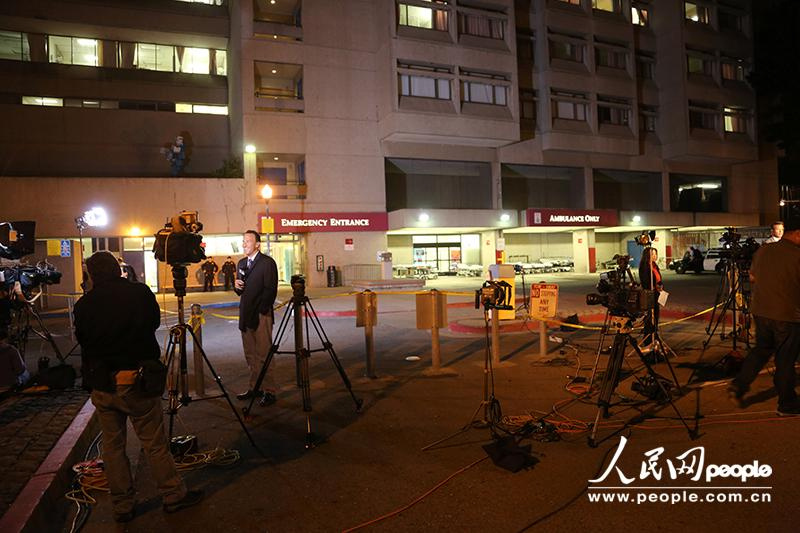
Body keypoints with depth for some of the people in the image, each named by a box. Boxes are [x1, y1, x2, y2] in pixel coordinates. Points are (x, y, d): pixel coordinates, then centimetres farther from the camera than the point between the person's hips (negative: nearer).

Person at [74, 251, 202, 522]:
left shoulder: (83, 304, -5)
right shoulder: (140, 292, -9)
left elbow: (82, 340, 7)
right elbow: (154, 322, 7)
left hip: (101, 385, 3)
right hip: (136, 381, -2)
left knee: (112, 447, 13)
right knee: (155, 444, 7)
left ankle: (122, 507, 24)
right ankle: (174, 495, 18)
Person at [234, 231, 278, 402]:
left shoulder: (267, 262, -6)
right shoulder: (241, 263, 17)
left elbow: (271, 290, -11)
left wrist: (261, 311, -14)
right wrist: (236, 286, 0)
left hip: (261, 315, -7)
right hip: (246, 315, 7)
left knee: (263, 354, -5)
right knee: (250, 355, 11)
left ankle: (269, 391, 1)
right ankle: (254, 387, 19)